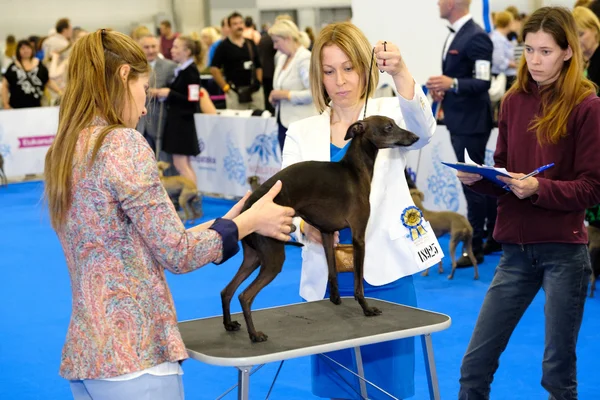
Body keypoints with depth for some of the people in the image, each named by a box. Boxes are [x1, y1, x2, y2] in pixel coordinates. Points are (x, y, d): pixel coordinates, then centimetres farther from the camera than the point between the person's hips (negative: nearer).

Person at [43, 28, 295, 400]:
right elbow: (176, 254, -13)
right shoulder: (123, 144, -15)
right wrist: (250, 221, 1)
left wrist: (219, 226, 19)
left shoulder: (63, 152, 10)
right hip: (134, 355, -8)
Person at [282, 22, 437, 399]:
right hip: (327, 279, 3)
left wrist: (401, 72, -41)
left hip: (384, 275, -2)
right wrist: (305, 226, -24)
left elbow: (422, 130, -23)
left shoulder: (388, 115, 0)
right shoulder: (301, 133, 7)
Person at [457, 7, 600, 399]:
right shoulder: (514, 101, 6)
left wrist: (539, 188, -24)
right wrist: (477, 178, -8)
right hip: (517, 249, 4)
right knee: (476, 363, 6)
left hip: (565, 251, -4)